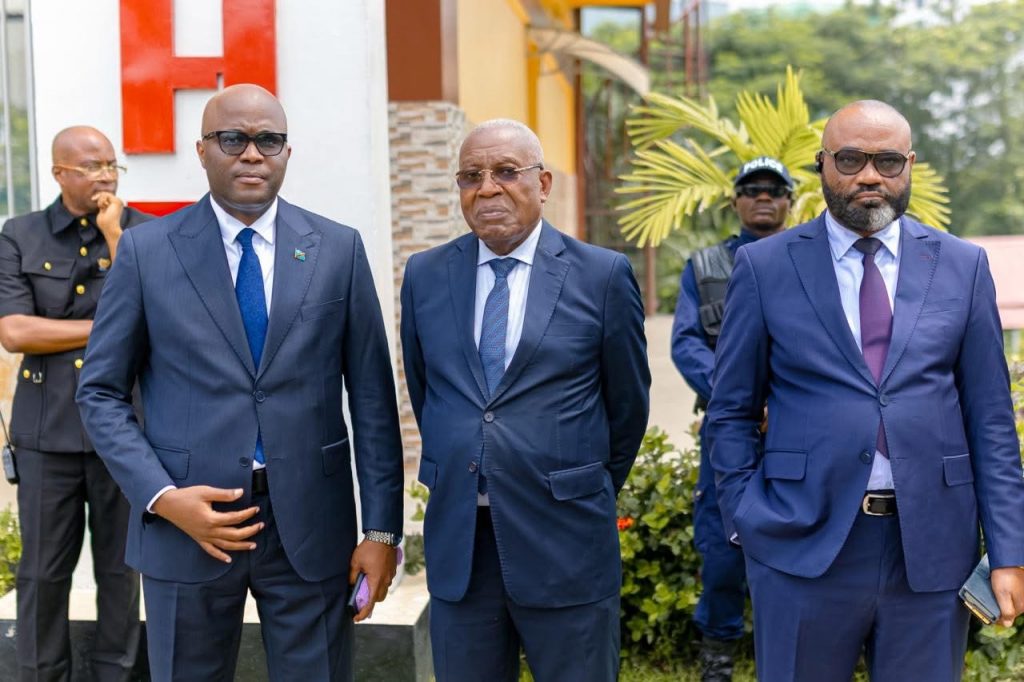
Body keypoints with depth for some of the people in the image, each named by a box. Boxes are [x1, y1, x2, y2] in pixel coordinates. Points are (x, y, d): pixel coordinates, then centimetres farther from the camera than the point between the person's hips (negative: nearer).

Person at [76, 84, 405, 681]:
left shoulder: (339, 250, 2)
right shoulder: (147, 252, 0)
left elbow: (372, 395, 2)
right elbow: (101, 393, 3)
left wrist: (382, 529, -1)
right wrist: (162, 497, -11)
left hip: (312, 525, 1)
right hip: (189, 522, 0)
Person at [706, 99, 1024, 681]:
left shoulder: (963, 266, 5)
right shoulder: (764, 266, 1)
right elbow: (732, 413, 5)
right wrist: (747, 520, -3)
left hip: (933, 548, 2)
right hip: (803, 546, -1)